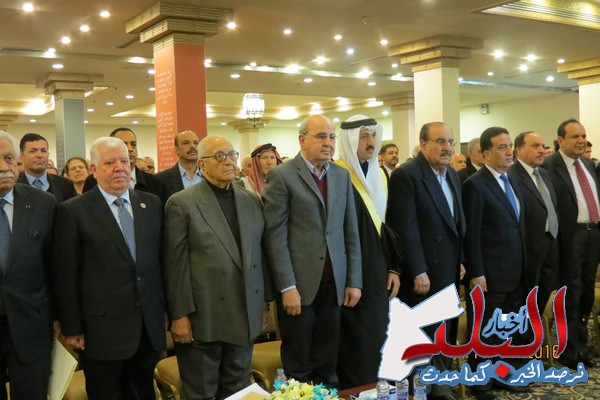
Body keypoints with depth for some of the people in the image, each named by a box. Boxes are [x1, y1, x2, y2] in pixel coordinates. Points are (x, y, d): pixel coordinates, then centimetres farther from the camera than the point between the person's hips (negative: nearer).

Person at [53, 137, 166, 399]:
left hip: (150, 326, 4)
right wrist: (72, 329, -6)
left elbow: (161, 259, 9)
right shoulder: (73, 211, -7)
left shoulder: (152, 204, 5)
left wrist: (166, 309, 9)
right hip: (101, 328, -3)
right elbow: (66, 276, -6)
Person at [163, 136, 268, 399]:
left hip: (245, 316, 5)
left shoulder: (251, 201, 9)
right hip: (202, 317, -4)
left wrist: (263, 300, 10)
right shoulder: (181, 203, -7)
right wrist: (179, 315, -12)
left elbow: (259, 254, 11)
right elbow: (175, 264, -9)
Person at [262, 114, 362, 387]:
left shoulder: (342, 176, 11)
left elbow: (351, 232, 11)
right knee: (297, 367, 8)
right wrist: (287, 287, -14)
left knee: (328, 364, 11)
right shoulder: (282, 176, -5)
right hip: (299, 284, -4)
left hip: (334, 284, 4)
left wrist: (354, 281, 6)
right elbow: (276, 236, -10)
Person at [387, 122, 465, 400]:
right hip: (422, 272, -7)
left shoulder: (453, 175, 11)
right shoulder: (406, 175, -15)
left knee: (444, 333, 16)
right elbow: (406, 229, -19)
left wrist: (460, 260, 13)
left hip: (449, 269, 8)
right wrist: (418, 272, -20)